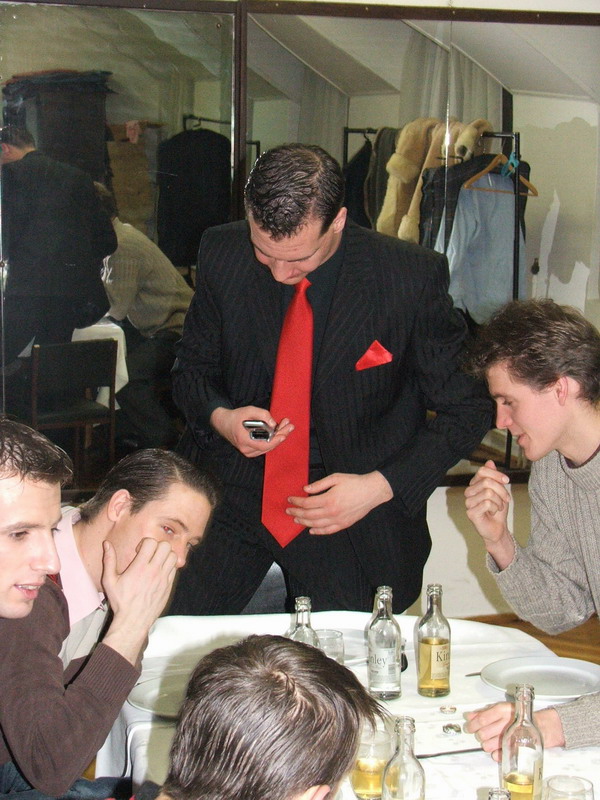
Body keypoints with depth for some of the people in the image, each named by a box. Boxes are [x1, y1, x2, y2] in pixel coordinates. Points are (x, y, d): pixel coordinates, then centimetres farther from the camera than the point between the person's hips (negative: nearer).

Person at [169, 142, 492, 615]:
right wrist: (219, 417, -14)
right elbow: (191, 369, 10)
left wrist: (380, 487, -17)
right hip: (233, 487, 2)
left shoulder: (412, 276, -14)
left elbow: (466, 408, -6)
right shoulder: (222, 254, -5)